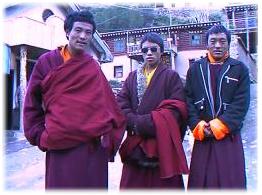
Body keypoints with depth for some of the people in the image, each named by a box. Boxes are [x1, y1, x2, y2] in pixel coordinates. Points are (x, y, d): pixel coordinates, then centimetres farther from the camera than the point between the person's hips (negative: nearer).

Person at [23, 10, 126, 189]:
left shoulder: (93, 67, 6)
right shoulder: (47, 62, 3)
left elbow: (109, 106, 5)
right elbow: (32, 103, 8)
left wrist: (107, 136, -2)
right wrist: (38, 135, 2)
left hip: (94, 146, 2)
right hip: (60, 146, -1)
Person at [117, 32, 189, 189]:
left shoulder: (171, 76, 4)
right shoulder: (132, 77, 15)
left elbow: (177, 109, -8)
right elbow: (121, 105, 4)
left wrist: (144, 122, -14)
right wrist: (135, 122, -14)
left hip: (163, 144, -3)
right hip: (136, 146, 3)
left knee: (163, 186, 0)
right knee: (133, 185, 4)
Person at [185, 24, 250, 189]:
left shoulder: (240, 69, 5)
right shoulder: (195, 69, 10)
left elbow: (241, 104, -4)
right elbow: (188, 101, 3)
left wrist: (220, 125, -14)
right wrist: (198, 126, -10)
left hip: (229, 137, -1)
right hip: (202, 138, 1)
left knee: (231, 181, 1)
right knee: (200, 181, 4)